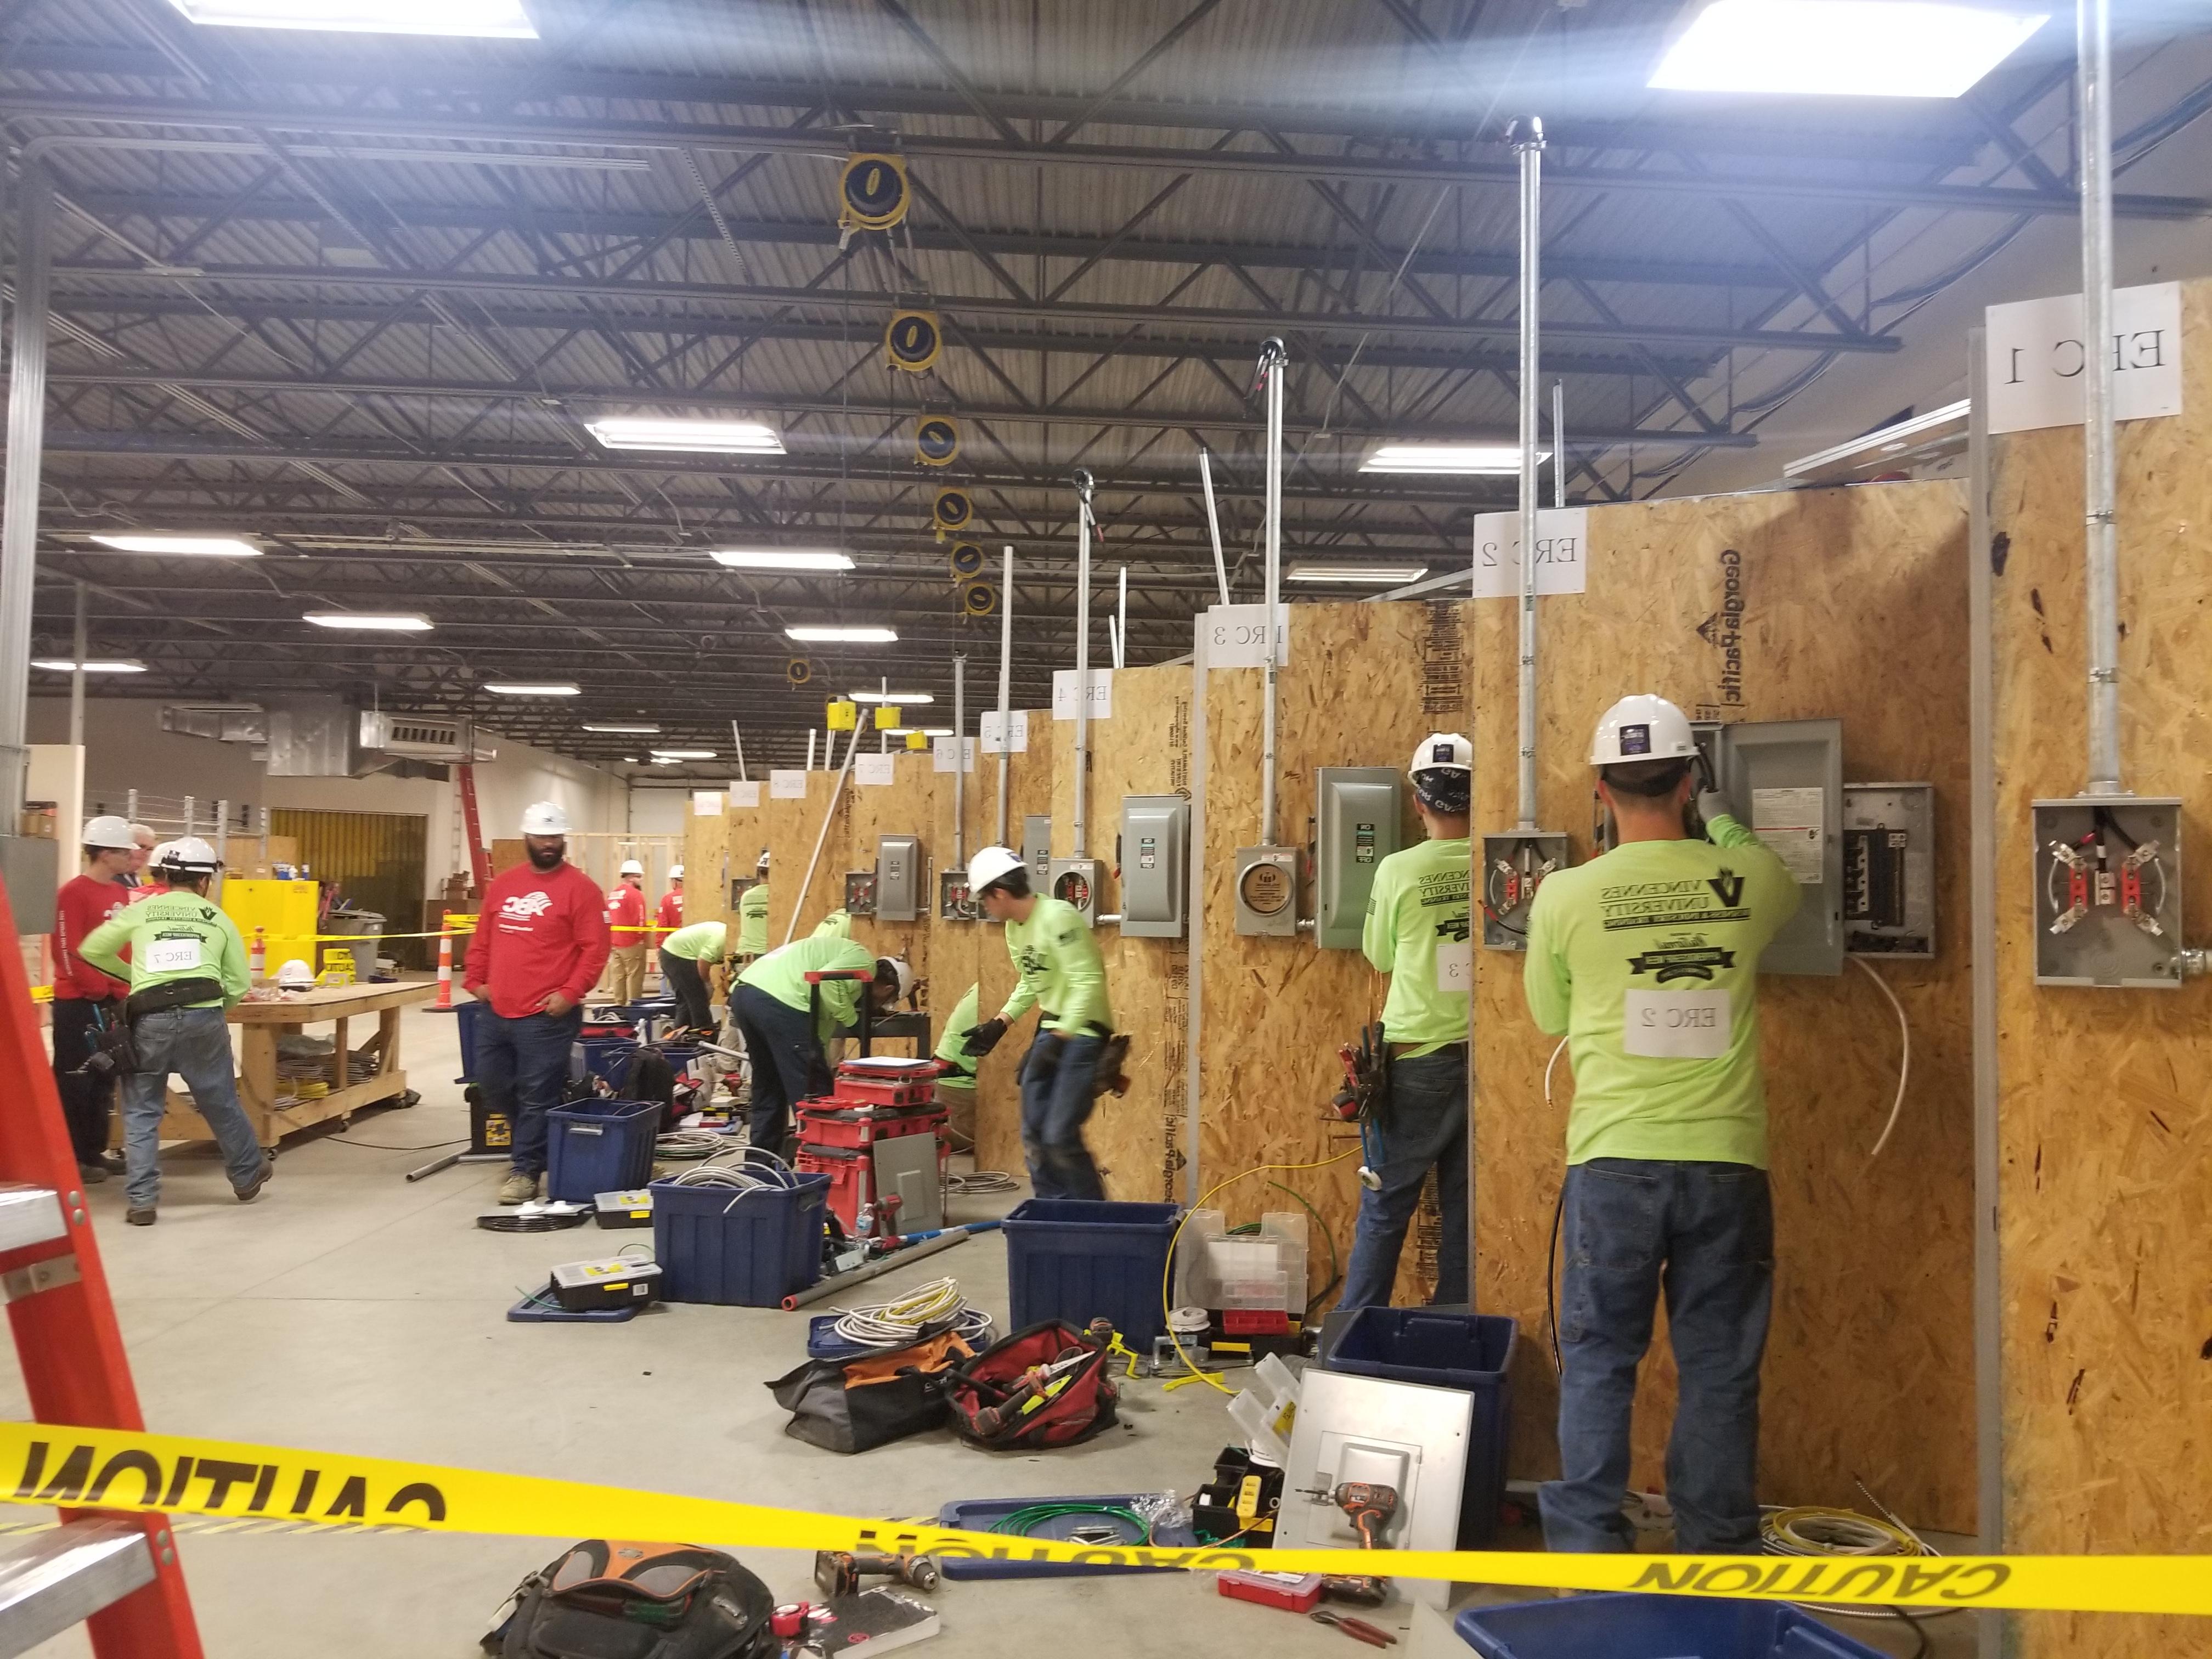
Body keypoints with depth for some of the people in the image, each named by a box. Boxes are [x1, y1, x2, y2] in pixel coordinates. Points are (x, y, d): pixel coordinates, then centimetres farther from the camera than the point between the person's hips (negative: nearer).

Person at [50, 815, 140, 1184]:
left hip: (110, 1001, 8)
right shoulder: (74, 893, -13)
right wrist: (98, 991, -14)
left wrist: (123, 991, 9)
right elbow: (69, 951, -17)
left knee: (103, 1078, 13)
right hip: (78, 1002, -8)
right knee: (75, 1080, -1)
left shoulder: (120, 892, 11)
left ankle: (94, 1152, 21)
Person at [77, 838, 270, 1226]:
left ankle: (141, 1201, 6)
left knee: (142, 1111, 11)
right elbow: (239, 986, 9)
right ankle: (248, 1175, 33)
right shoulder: (219, 920, 13)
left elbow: (91, 951, 22)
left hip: (150, 1020, 0)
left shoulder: (140, 911, 13)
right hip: (204, 1016, 1)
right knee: (221, 1103, 16)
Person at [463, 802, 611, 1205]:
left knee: (537, 1095, -2)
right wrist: (475, 980, 9)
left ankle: (526, 1170, 11)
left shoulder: (580, 887, -7)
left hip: (546, 1014, -7)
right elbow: (482, 937, 18)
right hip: (496, 1010, 7)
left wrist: (570, 993, -17)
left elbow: (594, 948, -11)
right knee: (491, 1083, 15)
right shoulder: (503, 883, 12)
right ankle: (533, 1141, 36)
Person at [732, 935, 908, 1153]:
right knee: (811, 1093, -1)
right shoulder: (863, 960, 4)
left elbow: (822, 1022, 31)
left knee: (768, 1090, 21)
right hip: (779, 1001, -10)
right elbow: (825, 982, -16)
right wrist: (850, 1017, -1)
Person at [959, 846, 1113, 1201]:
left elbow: (1087, 983, -26)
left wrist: (1060, 1039, -30)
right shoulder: (1014, 927, 7)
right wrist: (999, 1024, 12)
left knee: (1060, 1137, -12)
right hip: (1051, 1029, 9)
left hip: (1083, 1032, -9)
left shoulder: (1058, 918, -22)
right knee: (1034, 1135, 11)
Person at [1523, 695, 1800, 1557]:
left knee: (1598, 1361, 11)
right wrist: (1723, 824, 37)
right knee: (1720, 1367, 13)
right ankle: (1718, 1551, 22)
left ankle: (1587, 1546, 17)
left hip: (1611, 1161, -1)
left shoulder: (1565, 894, -6)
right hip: (1725, 1161, 1)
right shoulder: (1749, 879, -2)